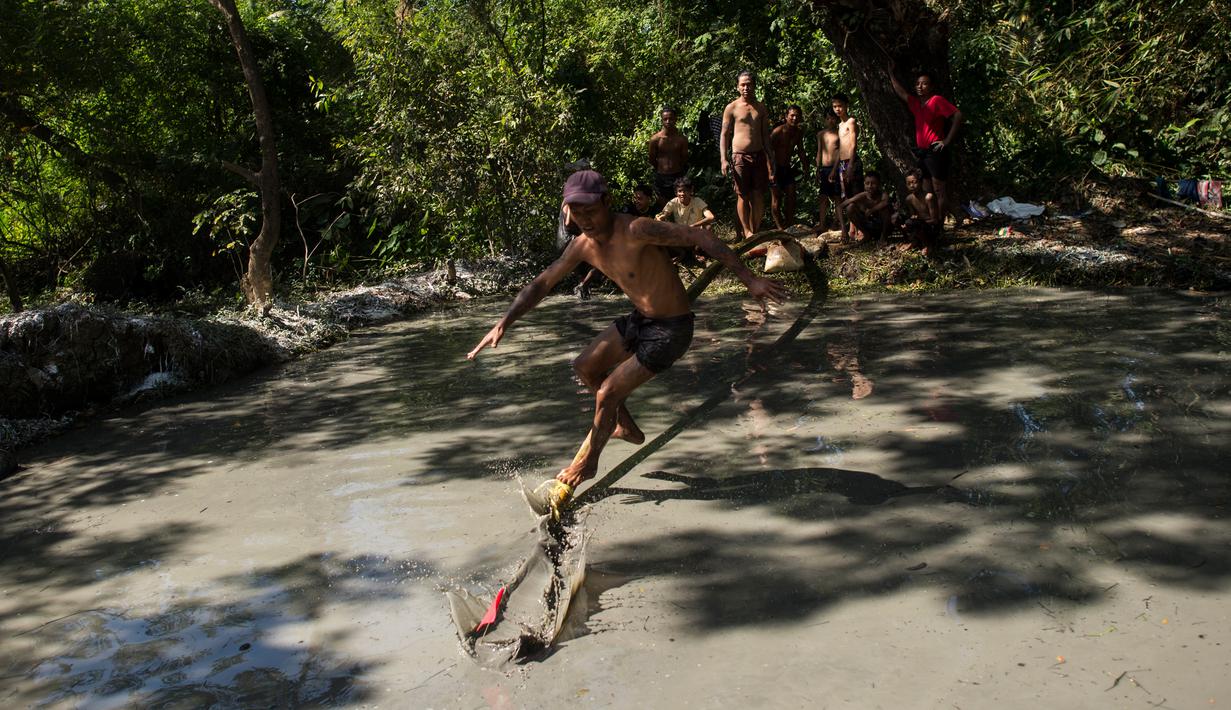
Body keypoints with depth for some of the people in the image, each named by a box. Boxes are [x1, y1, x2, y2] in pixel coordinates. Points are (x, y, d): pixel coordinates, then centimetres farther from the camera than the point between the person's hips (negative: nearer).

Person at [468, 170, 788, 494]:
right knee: (585, 367, 16)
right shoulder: (583, 246, -2)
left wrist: (749, 279, -30)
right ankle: (628, 428, 34)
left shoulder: (636, 231, -27)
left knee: (608, 393, -7)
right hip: (638, 320, 8)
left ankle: (587, 461, 18)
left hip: (671, 329, -8)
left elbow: (700, 236, -28)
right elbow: (541, 284, 8)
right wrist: (503, 324, 1)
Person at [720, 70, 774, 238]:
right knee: (743, 196, -1)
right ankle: (747, 231, 6)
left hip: (759, 155, 3)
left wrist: (770, 160, 9)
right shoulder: (731, 108, 1)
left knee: (758, 196, 1)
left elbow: (766, 135, 13)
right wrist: (724, 160, -11)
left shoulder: (761, 108, 11)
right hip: (740, 156, -3)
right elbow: (725, 134, 0)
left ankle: (755, 230, 9)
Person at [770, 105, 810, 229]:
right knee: (777, 198, -5)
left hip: (787, 168, 7)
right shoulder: (777, 132, -18)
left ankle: (790, 226, 10)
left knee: (791, 197, 3)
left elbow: (801, 151, 17)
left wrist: (805, 169, 14)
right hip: (776, 168, -7)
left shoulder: (799, 132, 4)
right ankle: (780, 228, -2)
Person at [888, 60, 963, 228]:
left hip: (935, 151, -8)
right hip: (921, 152, 8)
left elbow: (957, 116, -13)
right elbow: (900, 92, 27)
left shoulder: (937, 100, -6)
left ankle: (940, 226, -11)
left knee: (940, 191, -8)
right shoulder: (916, 103, 15)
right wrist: (891, 73, 30)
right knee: (927, 192, 8)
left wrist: (948, 141, -14)